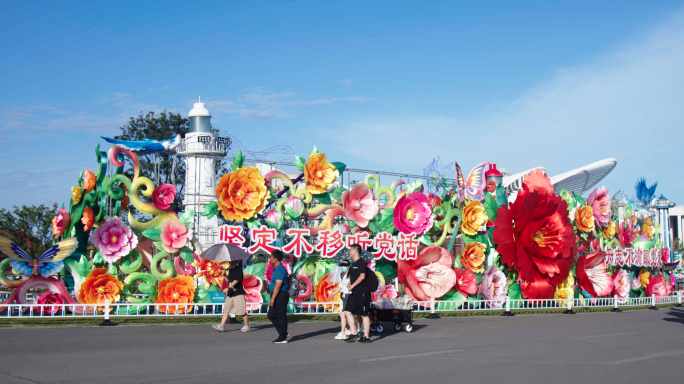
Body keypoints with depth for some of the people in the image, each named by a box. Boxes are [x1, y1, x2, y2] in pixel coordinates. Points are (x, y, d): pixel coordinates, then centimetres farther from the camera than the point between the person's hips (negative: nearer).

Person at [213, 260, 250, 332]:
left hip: (238, 294, -8)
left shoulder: (238, 269, -10)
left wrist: (228, 288, -25)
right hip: (230, 294, 8)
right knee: (226, 310, 2)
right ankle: (221, 326, 0)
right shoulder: (230, 270, 16)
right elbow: (228, 281, 21)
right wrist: (225, 275, 2)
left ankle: (247, 326, 11)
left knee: (242, 311, -2)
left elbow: (236, 280, -20)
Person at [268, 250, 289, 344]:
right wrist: (273, 298, 25)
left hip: (280, 296, -11)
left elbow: (278, 285, -24)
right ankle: (283, 333, 21)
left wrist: (273, 299, -25)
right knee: (271, 315, 14)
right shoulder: (277, 269, 15)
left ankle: (283, 338, 4)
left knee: (281, 317, -3)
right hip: (277, 296, 11)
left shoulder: (280, 270, -18)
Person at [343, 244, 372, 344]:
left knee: (364, 315, -3)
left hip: (362, 292, -10)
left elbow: (362, 276, -21)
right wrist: (349, 284, 10)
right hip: (354, 292, 10)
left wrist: (353, 285, -17)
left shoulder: (361, 262, -11)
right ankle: (354, 334, 7)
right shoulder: (354, 264, 18)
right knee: (348, 311, 4)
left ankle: (366, 336, 4)